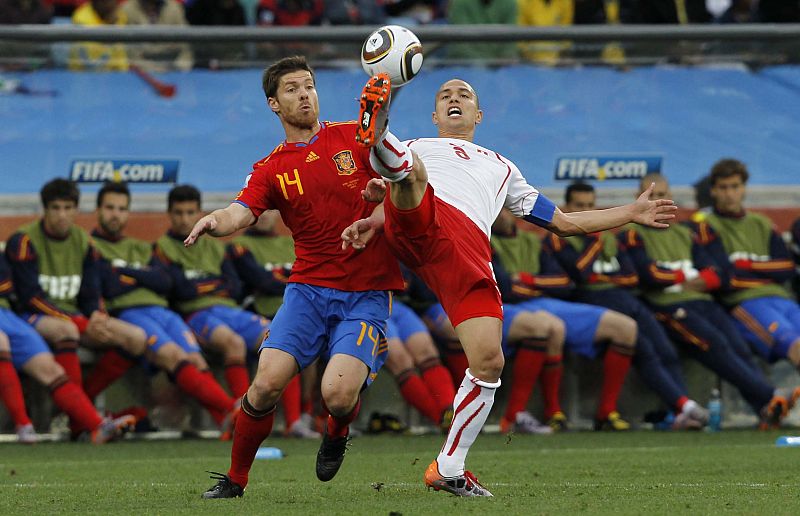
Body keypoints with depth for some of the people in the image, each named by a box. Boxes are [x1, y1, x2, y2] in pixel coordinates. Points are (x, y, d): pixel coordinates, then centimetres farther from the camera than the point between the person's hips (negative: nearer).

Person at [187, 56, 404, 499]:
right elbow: (239, 214, -9)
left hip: (367, 292, -1)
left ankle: (337, 431, 18)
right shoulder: (271, 171, 7)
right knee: (266, 383, -16)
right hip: (309, 288, 1)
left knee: (338, 394, -20)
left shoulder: (354, 137, 7)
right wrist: (214, 221, -34)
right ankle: (235, 479, 5)